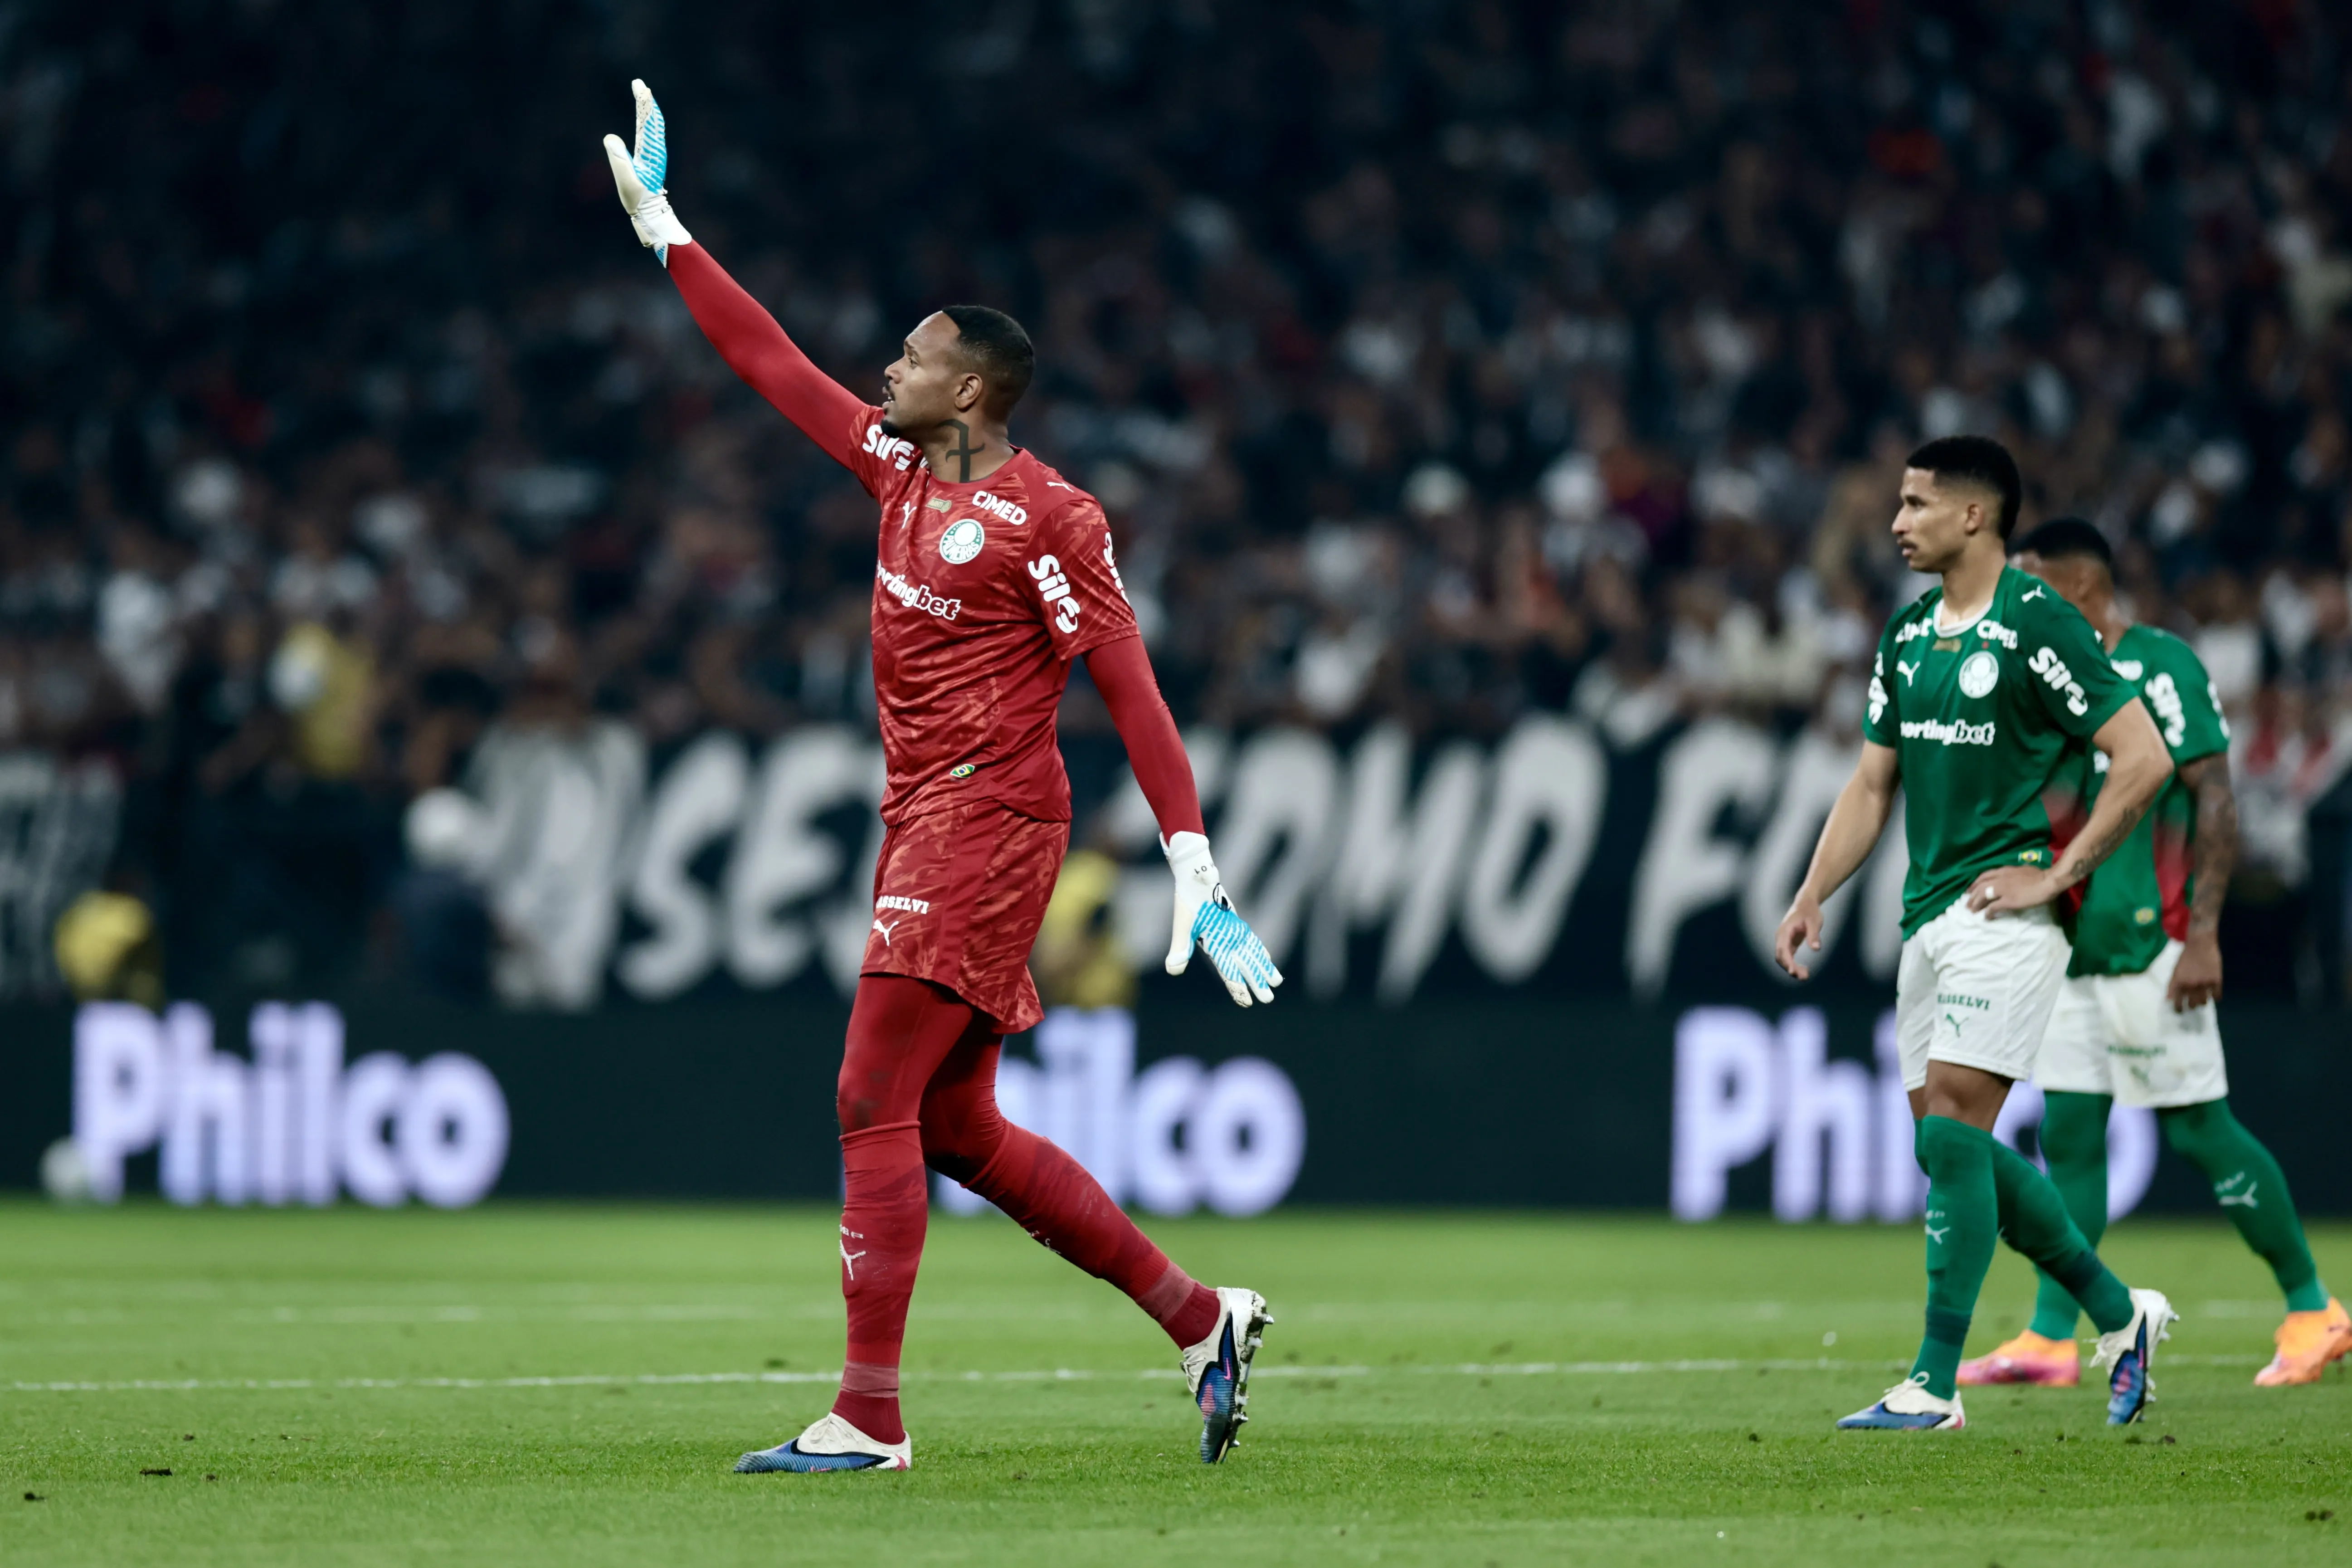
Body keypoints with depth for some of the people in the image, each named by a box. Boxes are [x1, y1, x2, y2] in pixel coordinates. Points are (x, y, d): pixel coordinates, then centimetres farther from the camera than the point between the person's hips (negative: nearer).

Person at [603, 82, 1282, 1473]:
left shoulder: (1048, 519, -11)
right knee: (958, 1131, 10)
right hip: (923, 822, 9)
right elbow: (777, 367, 21)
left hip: (988, 822, -9)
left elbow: (1129, 684, -14)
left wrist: (1193, 859, -21)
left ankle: (869, 1413, -12)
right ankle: (1198, 1317, 17)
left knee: (877, 1105, -12)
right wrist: (665, 232, 23)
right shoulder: (902, 469, 12)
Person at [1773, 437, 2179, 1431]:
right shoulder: (1909, 636, 14)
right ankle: (2117, 1315, 22)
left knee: (1953, 1130, -15)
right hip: (1929, 917, 9)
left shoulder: (2036, 624, -10)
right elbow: (1874, 783, 20)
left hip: (2004, 912, -9)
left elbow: (2144, 757, -13)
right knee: (1953, 1147, 7)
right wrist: (1812, 898, 9)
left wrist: (2056, 873, -14)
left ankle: (1934, 1385, -14)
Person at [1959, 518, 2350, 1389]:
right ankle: (2051, 1340, 4)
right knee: (2068, 1134, 3)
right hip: (2073, 948, 8)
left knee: (2199, 1129, -4)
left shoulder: (2161, 667, -9)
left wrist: (2202, 933, -18)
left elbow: (2216, 804, -12)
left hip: (2150, 944, -8)